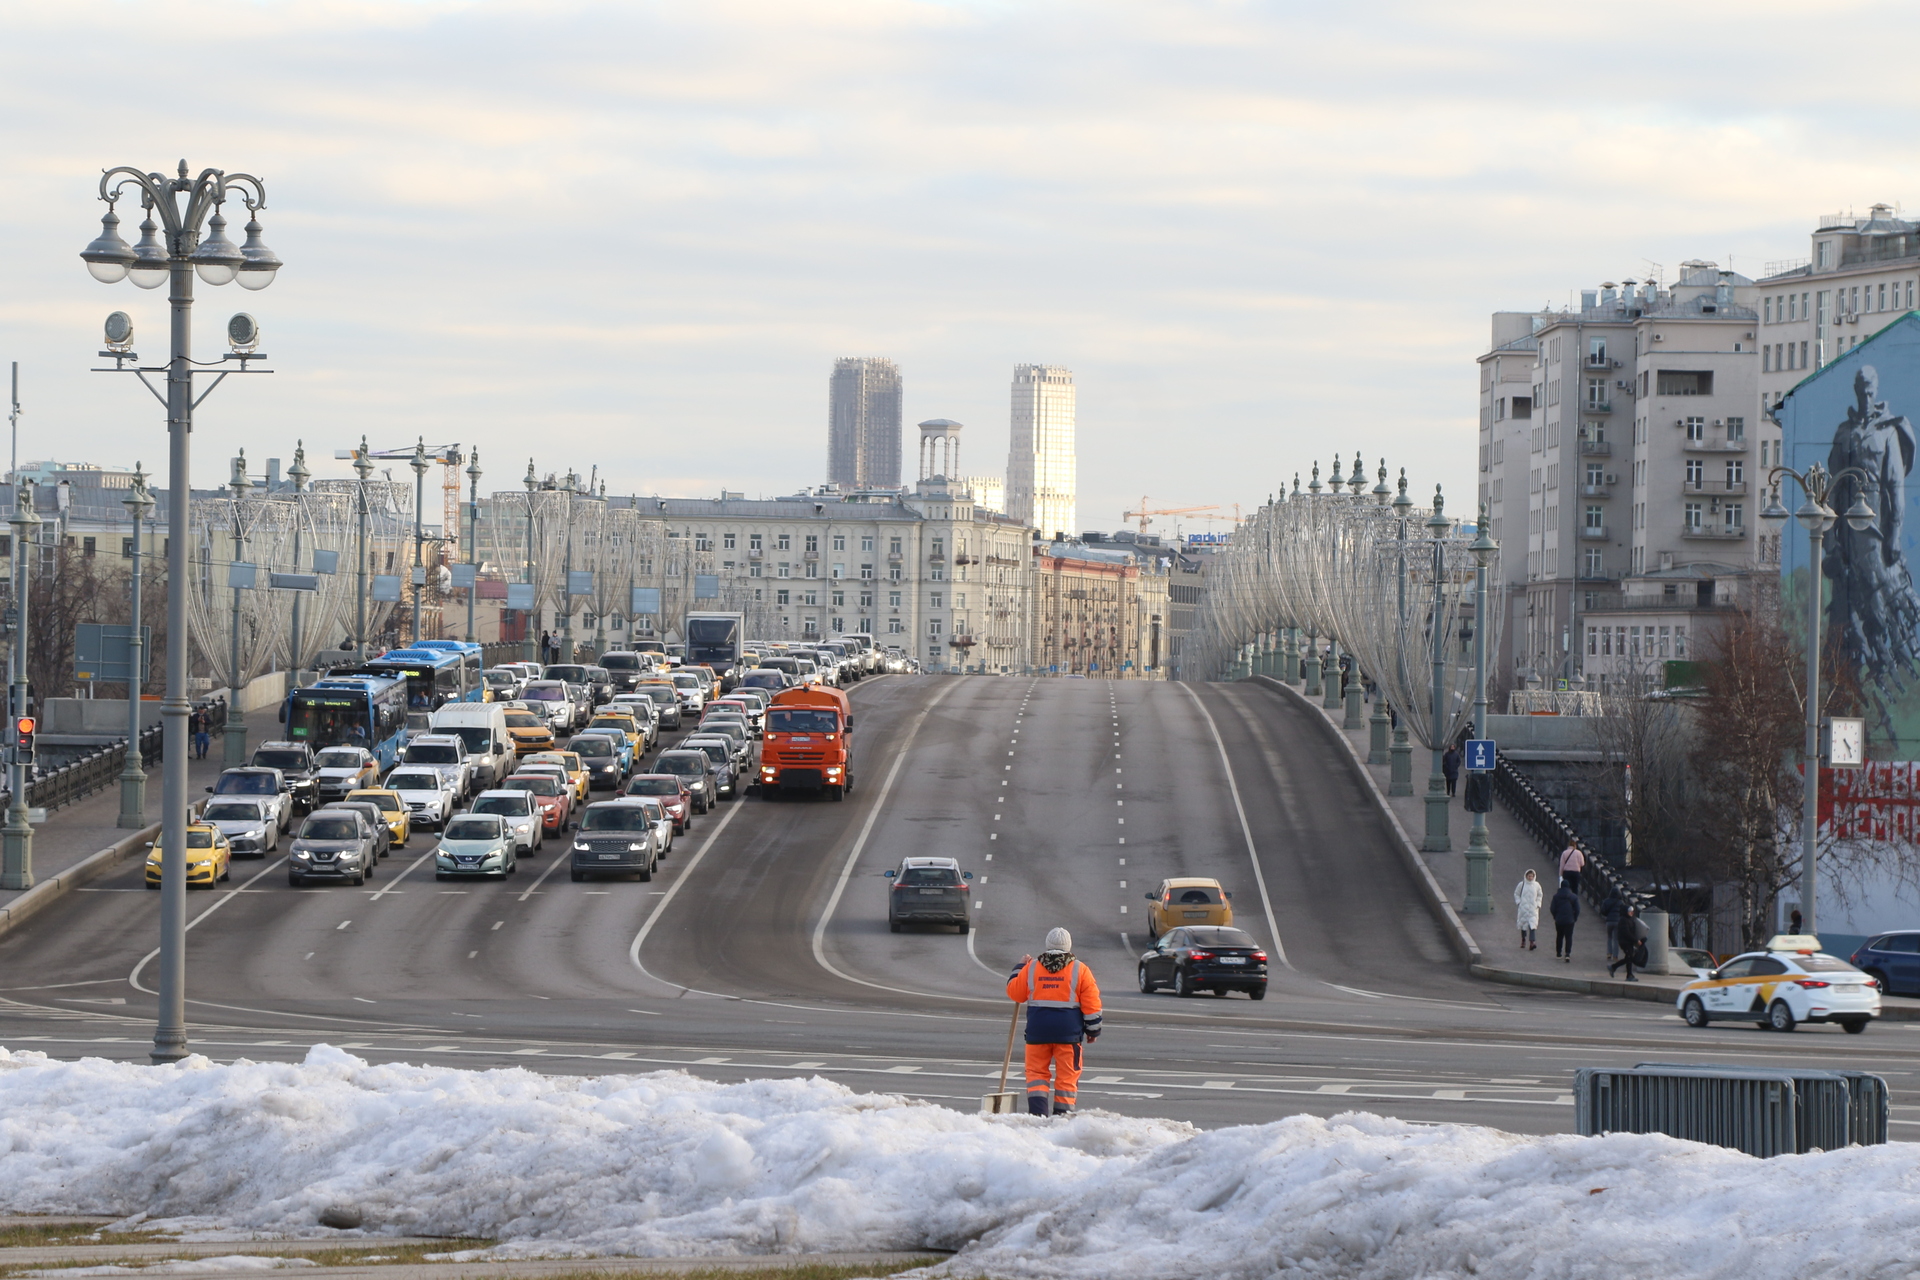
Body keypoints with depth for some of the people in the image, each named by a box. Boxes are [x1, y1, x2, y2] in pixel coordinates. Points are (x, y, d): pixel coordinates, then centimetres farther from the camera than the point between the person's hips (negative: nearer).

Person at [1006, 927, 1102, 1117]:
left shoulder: (1031, 968, 3)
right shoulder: (1079, 970, -1)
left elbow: (1014, 993, 14)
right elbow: (1091, 1004, -1)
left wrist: (1020, 967, 26)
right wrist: (1093, 1030, 9)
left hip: (1037, 1030, 1)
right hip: (1069, 1030, -1)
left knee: (1036, 1071, 8)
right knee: (1067, 1073, 6)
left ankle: (1036, 1110, -5)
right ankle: (1062, 1112, 4)